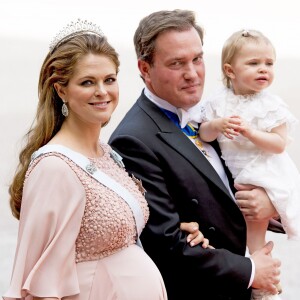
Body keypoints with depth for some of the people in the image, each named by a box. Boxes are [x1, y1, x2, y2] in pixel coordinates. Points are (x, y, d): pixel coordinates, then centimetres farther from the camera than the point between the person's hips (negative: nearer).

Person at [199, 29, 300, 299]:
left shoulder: (271, 105, -11)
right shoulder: (219, 101, -5)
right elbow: (204, 135, -4)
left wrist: (250, 132, -27)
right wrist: (217, 125, -25)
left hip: (262, 173, -3)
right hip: (230, 173, 3)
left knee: (255, 225, -1)